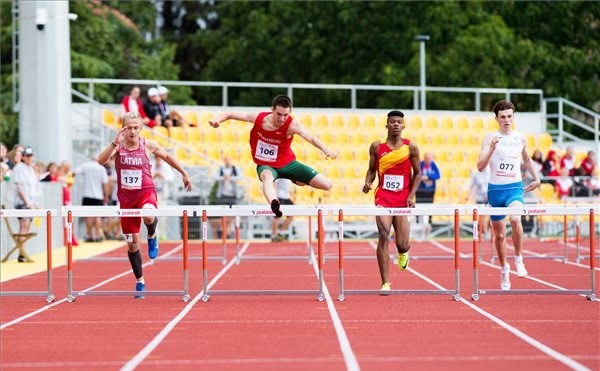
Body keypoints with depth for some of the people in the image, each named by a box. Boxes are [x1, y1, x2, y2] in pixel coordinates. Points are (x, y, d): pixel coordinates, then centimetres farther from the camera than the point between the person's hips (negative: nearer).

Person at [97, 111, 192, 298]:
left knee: (148, 216, -38)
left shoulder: (148, 145, -4)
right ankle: (140, 282, 23)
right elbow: (101, 160, -23)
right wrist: (115, 142, -33)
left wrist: (184, 174, 19)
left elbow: (168, 157, 14)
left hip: (146, 193, -2)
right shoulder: (118, 146, -5)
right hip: (126, 197, 2)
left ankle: (152, 237, -2)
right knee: (132, 244, 5)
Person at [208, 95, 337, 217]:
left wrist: (326, 150, -60)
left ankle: (297, 180, 33)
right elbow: (230, 114, -10)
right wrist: (217, 120, -31)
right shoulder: (259, 118, -18)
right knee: (267, 176, -41)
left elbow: (310, 138, -41)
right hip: (266, 165, -1)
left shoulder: (292, 125, -24)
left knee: (327, 185, 0)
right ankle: (274, 203, -73)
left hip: (287, 163, 1)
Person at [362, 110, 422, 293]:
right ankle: (386, 283, -15)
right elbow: (372, 170, 12)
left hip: (403, 199, 1)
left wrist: (411, 195, -4)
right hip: (383, 196, -1)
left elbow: (417, 173, 7)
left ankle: (403, 252, 42)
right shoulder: (377, 146, 3)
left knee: (402, 245, 0)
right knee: (384, 236, -18)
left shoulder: (411, 147, 2)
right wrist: (367, 183, -9)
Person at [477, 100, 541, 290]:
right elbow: (480, 166, -12)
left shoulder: (521, 139, 6)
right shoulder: (490, 138, -3)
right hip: (495, 189, 0)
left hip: (515, 188, 0)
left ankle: (519, 260, -13)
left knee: (515, 219, -30)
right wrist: (491, 149, -24)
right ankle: (504, 268, 31)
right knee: (500, 234, 10)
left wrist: (536, 178, 23)